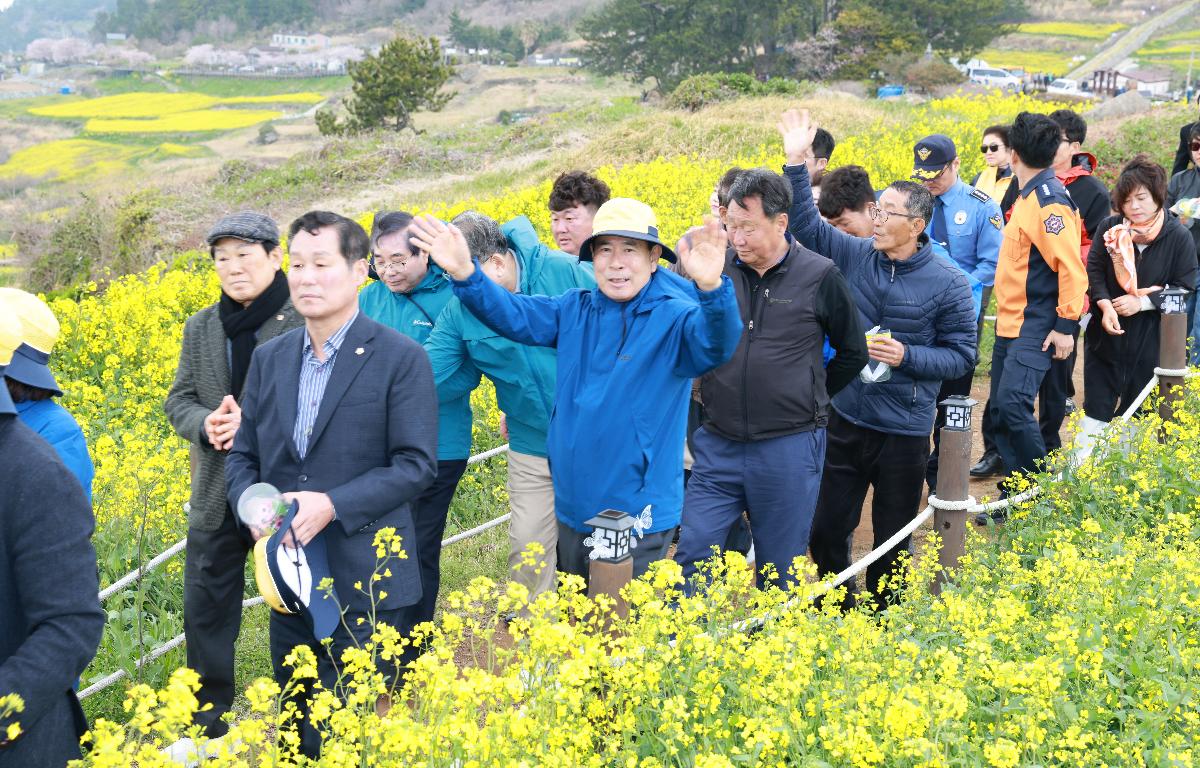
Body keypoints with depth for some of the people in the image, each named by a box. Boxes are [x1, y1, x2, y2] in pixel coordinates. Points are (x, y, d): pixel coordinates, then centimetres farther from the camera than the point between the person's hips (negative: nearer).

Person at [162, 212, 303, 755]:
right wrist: (206, 424, -14)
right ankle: (208, 725, 29)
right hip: (217, 495, 5)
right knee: (205, 609, 12)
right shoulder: (201, 328, 7)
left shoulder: (307, 321, -12)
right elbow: (178, 402, 8)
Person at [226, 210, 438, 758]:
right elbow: (242, 455, 10)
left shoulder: (401, 358, -9)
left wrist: (333, 505, -23)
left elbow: (417, 465, -13)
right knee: (297, 719, 17)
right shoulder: (269, 358, 8)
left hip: (366, 579, -5)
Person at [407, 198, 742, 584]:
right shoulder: (574, 311, 3)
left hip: (639, 518, -5)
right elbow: (513, 315, -3)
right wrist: (464, 273, -21)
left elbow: (717, 346, -30)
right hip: (572, 509, 6)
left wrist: (711, 289, -50)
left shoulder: (674, 318, -12)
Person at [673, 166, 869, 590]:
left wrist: (808, 399, 8)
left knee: (780, 571, 10)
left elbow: (853, 353, 8)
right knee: (692, 556, 0)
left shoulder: (820, 276, -5)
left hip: (789, 447, -2)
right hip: (718, 443, 2)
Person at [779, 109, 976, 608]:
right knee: (827, 529, 13)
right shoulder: (855, 256, -1)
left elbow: (961, 357, -7)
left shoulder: (947, 283, -10)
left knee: (892, 540, 12)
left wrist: (906, 356, -21)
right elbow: (806, 224, 2)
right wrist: (796, 162, -8)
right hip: (846, 420, 3)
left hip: (904, 431, -3)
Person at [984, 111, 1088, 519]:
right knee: (1000, 411, 8)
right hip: (1010, 324, 10)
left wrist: (1066, 326, -21)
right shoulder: (1030, 195, 13)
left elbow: (1071, 268, -20)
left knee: (1013, 405, -18)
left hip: (1035, 328, -10)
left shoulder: (1050, 201, -16)